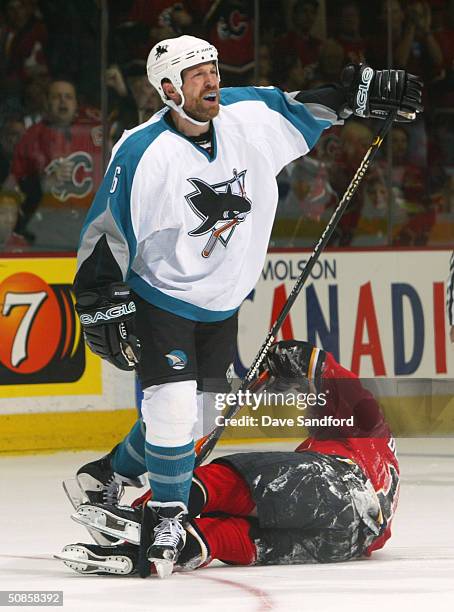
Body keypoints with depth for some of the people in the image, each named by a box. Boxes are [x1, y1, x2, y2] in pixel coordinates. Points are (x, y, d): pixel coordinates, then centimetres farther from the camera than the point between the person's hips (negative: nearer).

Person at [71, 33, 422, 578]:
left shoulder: (247, 116, -9)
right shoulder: (142, 154, -24)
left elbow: (298, 107, 10)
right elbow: (106, 231, -18)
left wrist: (366, 92, 6)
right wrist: (103, 303, -19)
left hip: (222, 303, 6)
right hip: (159, 296, -6)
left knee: (208, 413, 9)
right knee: (172, 406, -20)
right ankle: (168, 521, -4)